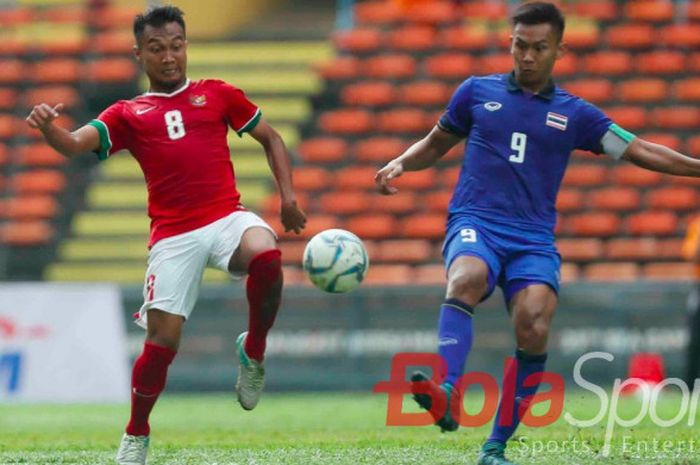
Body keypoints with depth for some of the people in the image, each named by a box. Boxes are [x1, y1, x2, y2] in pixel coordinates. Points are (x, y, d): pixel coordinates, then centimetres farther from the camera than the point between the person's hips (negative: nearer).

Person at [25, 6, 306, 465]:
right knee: (162, 340, -5)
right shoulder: (128, 114, 13)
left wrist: (288, 196, 7)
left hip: (228, 217, 0)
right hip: (173, 235, 0)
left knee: (266, 256, -34)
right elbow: (75, 144, -2)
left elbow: (271, 138, 21)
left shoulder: (218, 95, 15)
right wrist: (48, 126, -26)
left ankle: (253, 352, -7)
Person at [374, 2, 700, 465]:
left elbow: (640, 151, 13)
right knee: (466, 280, -36)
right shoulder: (478, 92, 13)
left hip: (534, 240, 1)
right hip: (476, 224, -1)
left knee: (534, 332, -22)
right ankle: (447, 395, -54)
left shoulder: (574, 113, 12)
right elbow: (435, 144, 25)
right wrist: (400, 164, 7)